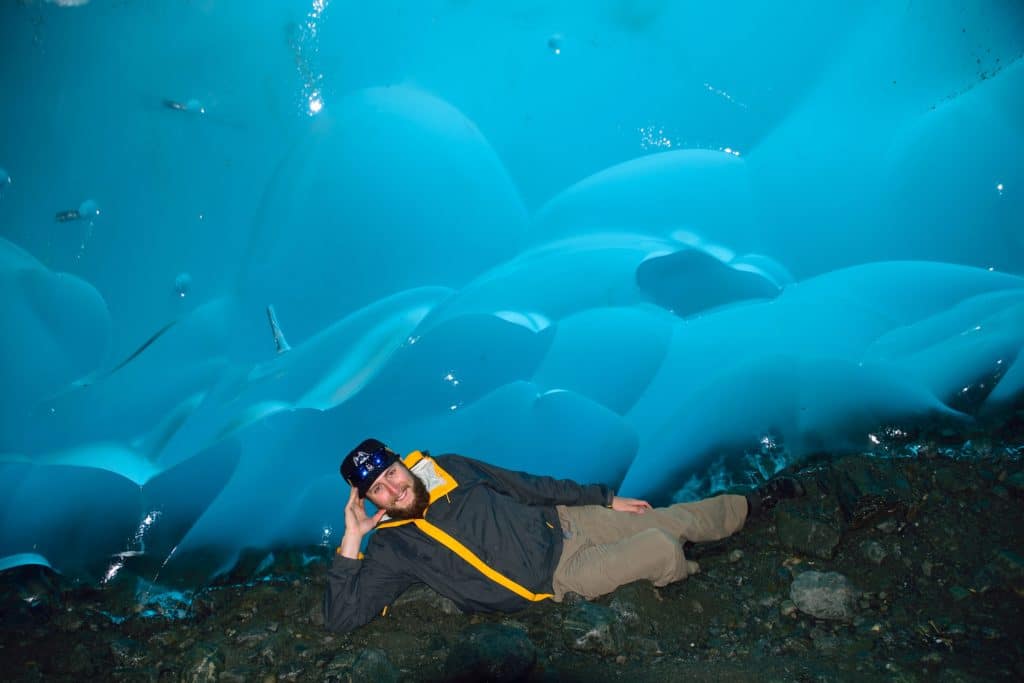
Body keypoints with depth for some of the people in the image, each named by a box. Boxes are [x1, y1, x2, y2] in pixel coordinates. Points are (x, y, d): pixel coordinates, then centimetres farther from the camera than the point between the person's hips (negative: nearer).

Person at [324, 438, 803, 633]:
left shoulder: (448, 468, -3)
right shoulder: (392, 548, -13)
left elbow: (525, 485, 5)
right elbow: (341, 617, -19)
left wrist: (606, 498, 8)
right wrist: (351, 541, -30)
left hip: (560, 522, 4)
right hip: (557, 578, -4)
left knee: (678, 519, 9)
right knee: (663, 550, -20)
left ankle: (754, 503, 37)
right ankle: (684, 577, 17)